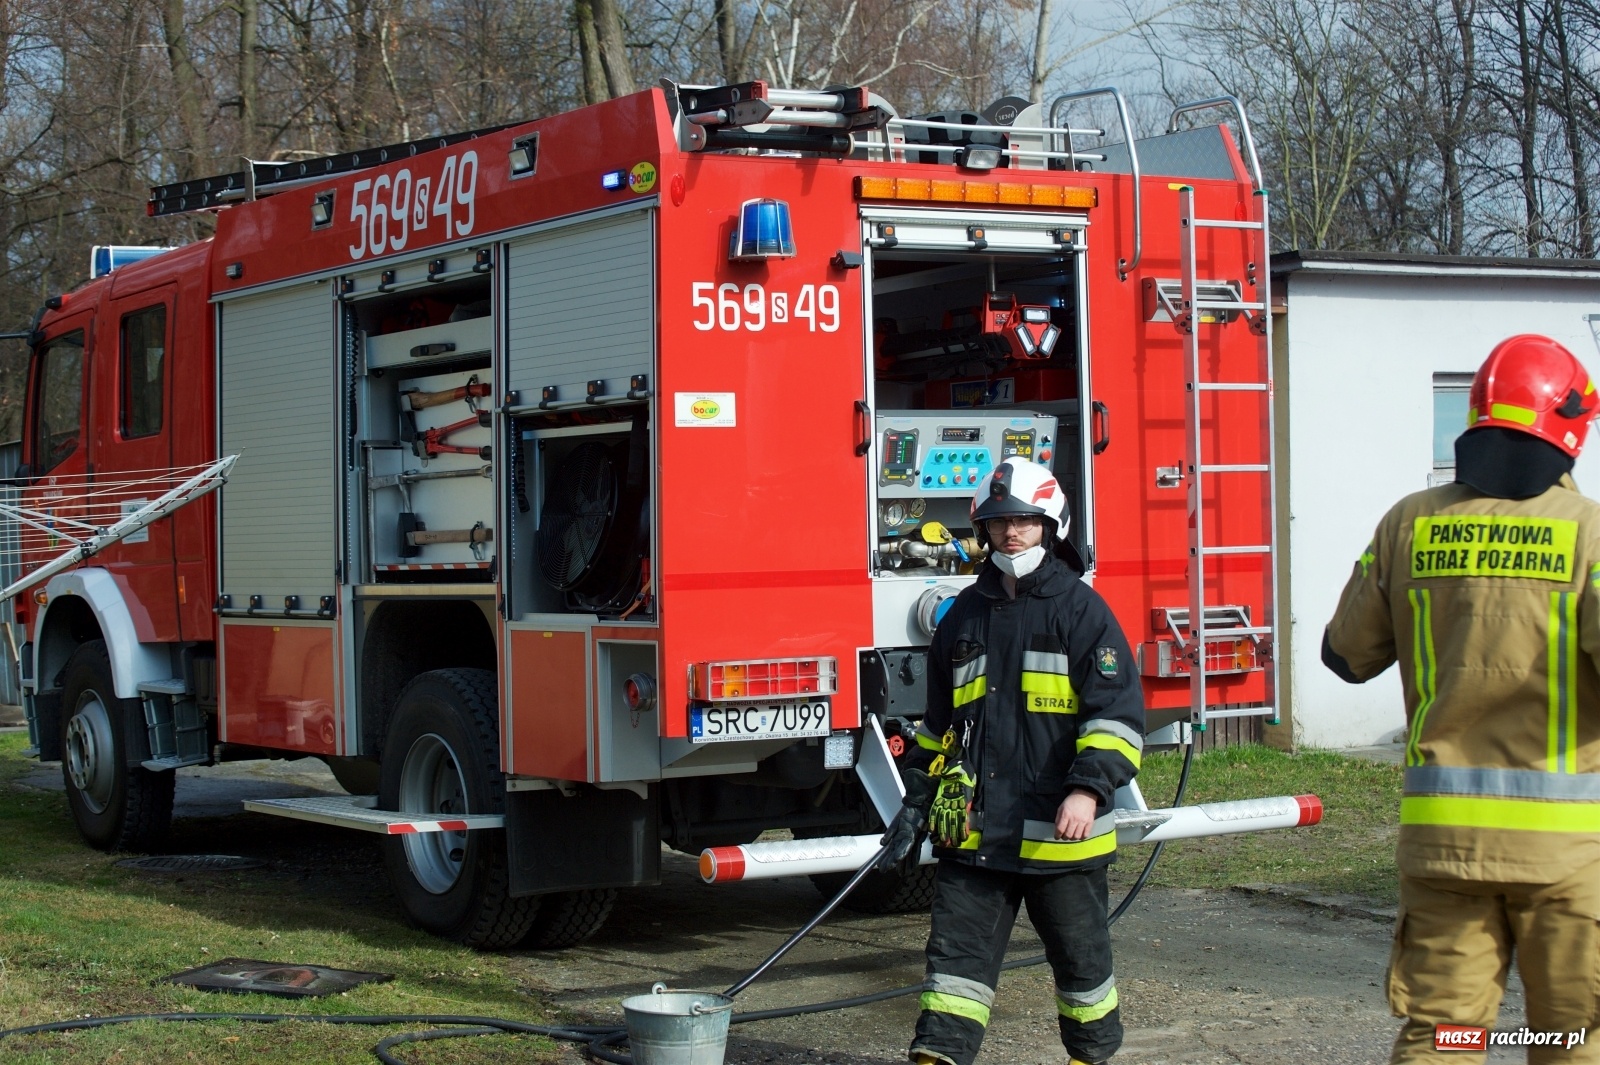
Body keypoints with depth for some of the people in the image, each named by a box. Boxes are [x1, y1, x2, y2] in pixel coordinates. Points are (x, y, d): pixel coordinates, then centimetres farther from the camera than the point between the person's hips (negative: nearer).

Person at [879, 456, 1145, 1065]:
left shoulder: (1081, 609, -4)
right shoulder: (965, 616, 12)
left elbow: (1117, 711, -11)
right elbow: (940, 721, 20)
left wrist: (1090, 788, -24)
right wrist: (917, 802, 16)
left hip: (1057, 831, -4)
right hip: (974, 831, 4)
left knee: (1079, 956, 11)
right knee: (957, 951, -1)